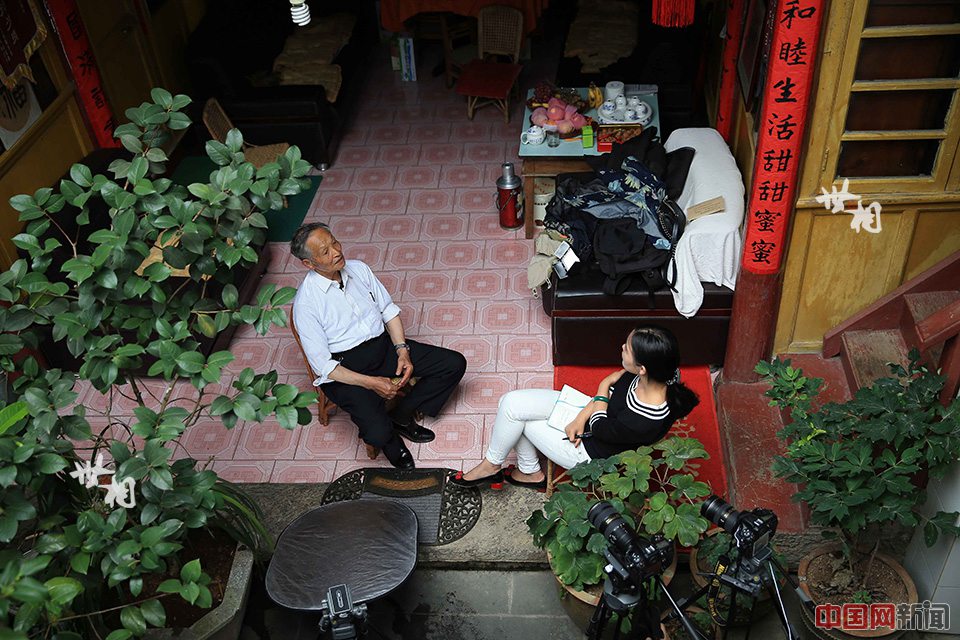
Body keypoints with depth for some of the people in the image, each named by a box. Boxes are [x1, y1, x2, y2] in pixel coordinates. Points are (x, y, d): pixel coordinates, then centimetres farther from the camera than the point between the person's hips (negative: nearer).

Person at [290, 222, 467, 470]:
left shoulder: (358, 268, 1)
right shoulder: (306, 303, -16)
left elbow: (389, 310, 9)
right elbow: (323, 365, -16)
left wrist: (402, 350, -6)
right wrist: (370, 383, -21)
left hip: (384, 346, 6)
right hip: (345, 369, -6)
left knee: (454, 364, -5)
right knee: (378, 434, -29)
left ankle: (401, 415, 8)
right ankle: (391, 440, 11)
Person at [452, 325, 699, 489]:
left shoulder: (646, 420, -40)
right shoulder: (662, 372, -22)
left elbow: (600, 429, -20)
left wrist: (602, 392, -5)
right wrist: (583, 415, -12)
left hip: (588, 451, -7)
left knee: (512, 412, -6)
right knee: (511, 402, -3)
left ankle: (491, 464, 24)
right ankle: (529, 472, 19)